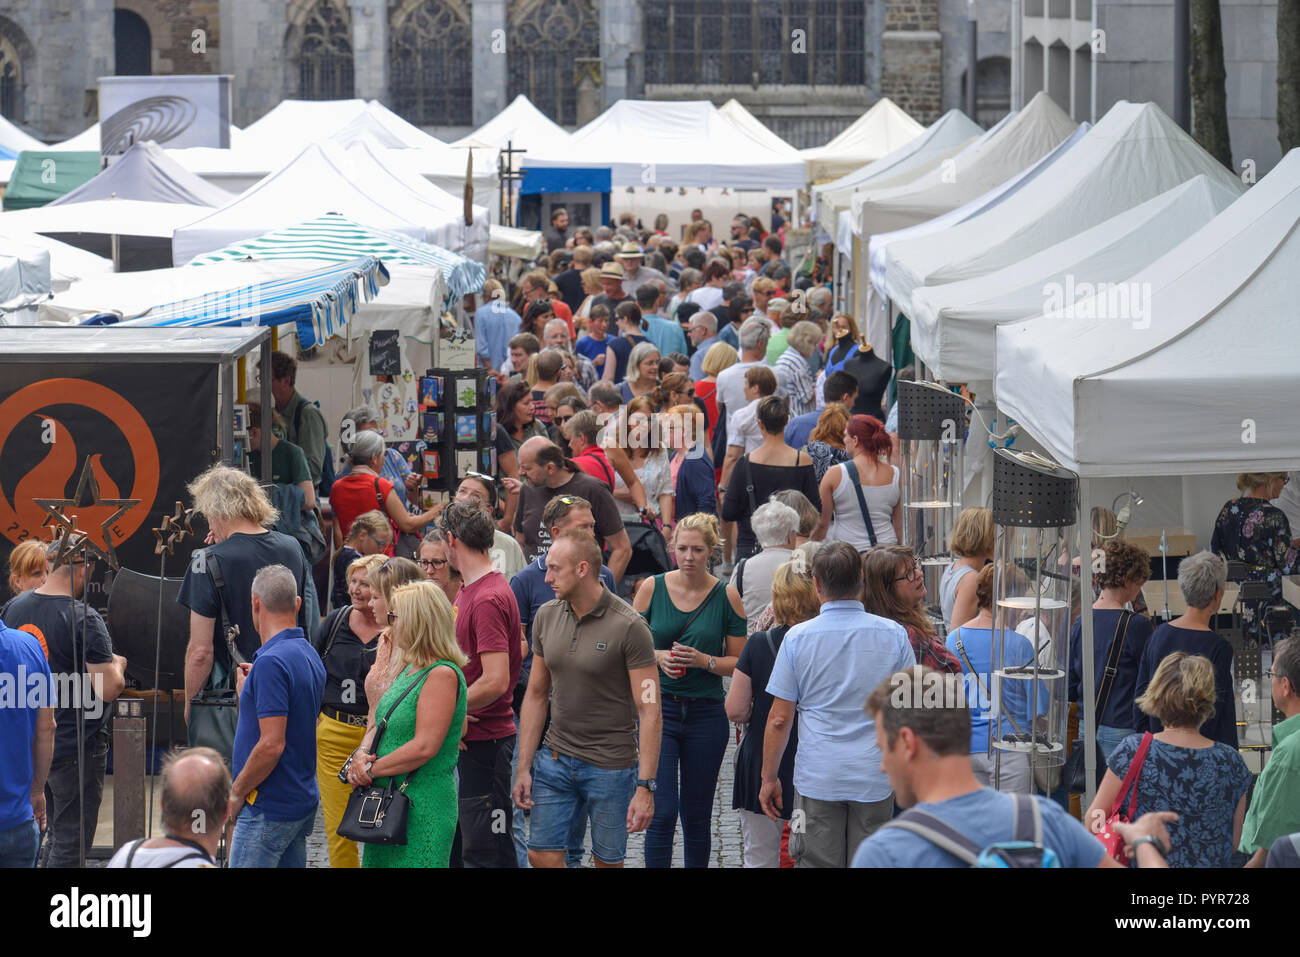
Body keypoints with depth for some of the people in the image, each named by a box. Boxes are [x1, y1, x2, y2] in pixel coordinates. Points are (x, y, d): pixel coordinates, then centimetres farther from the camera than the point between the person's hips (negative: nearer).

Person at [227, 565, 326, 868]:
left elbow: (272, 744, -23)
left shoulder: (271, 663, -19)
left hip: (269, 808, -10)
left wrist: (236, 792, -11)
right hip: (303, 799, 10)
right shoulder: (310, 656, 11)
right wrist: (248, 689, 25)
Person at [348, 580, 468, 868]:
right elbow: (381, 726, 17)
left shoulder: (442, 675, -15)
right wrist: (361, 755, -4)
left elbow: (424, 747, -22)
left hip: (423, 812, -9)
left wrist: (371, 769, -14)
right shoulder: (409, 669, 15)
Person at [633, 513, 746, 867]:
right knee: (662, 812, -9)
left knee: (697, 815, 10)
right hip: (659, 707, -1)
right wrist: (658, 657, -13)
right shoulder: (652, 588, 0)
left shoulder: (726, 596, -1)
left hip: (706, 713, 1)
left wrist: (703, 661, -15)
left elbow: (739, 662, 3)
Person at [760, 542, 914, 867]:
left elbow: (779, 719, -2)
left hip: (817, 779, -1)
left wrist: (769, 778, 9)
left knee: (817, 863, 4)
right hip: (875, 779, 1)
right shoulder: (894, 635, -1)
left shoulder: (798, 637, -4)